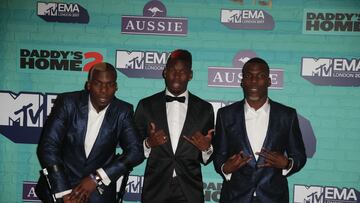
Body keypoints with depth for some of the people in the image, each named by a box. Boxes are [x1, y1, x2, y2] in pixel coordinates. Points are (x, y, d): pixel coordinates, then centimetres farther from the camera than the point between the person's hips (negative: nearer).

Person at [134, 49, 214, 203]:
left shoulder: (204, 109, 2)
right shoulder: (146, 105, 0)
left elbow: (207, 159, 6)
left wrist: (207, 148, -14)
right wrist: (148, 144, -16)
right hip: (155, 190, 0)